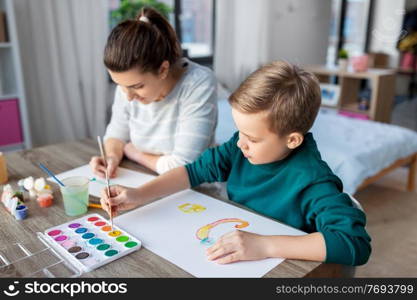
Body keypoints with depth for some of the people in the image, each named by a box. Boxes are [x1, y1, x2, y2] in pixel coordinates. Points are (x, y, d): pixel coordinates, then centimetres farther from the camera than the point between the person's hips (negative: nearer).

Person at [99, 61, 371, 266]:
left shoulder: (310, 180, -26)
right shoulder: (242, 148, -9)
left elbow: (357, 243, -35)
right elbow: (196, 170, 0)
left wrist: (265, 245, -41)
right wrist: (139, 195, -11)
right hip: (232, 260, 5)